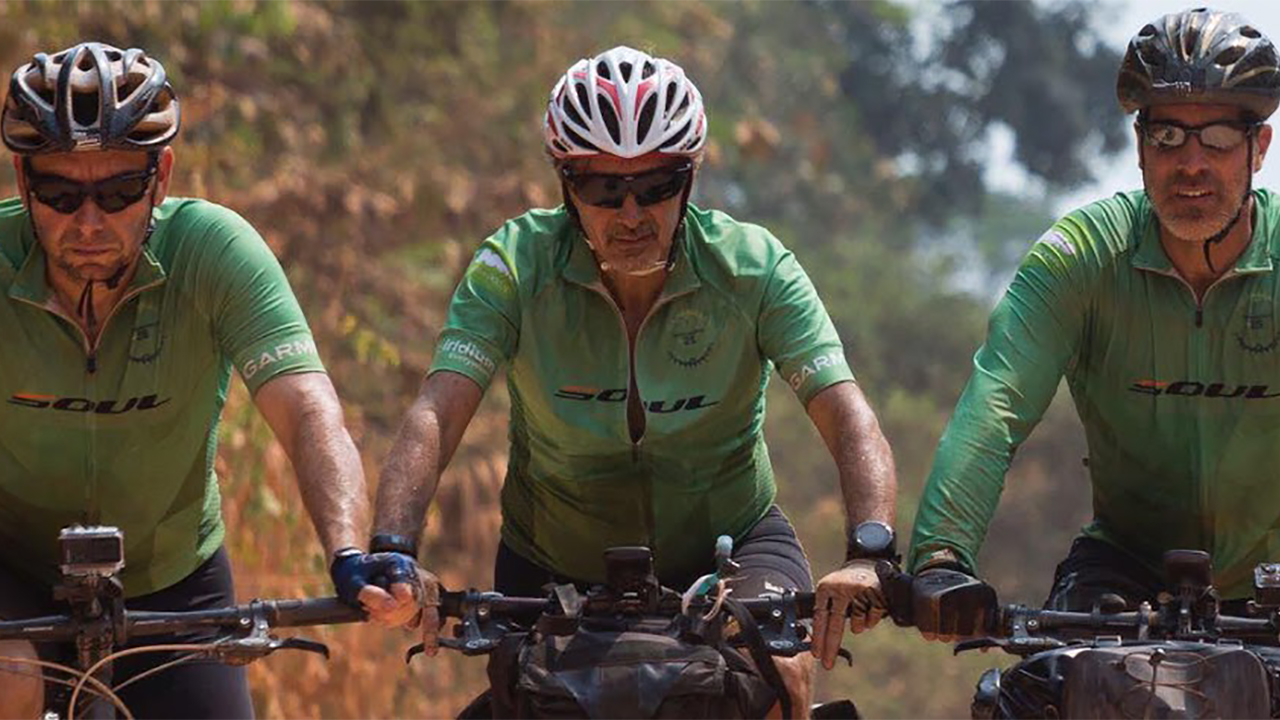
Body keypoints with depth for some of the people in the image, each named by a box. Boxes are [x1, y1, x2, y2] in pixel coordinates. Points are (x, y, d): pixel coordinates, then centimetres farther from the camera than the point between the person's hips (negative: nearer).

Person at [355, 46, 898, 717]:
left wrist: (869, 554, -45)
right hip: (556, 561, 1)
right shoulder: (516, 266, -17)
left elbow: (846, 416, -26)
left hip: (726, 545, -1)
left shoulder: (753, 266, -17)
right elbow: (435, 417, -26)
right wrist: (392, 554, -45)